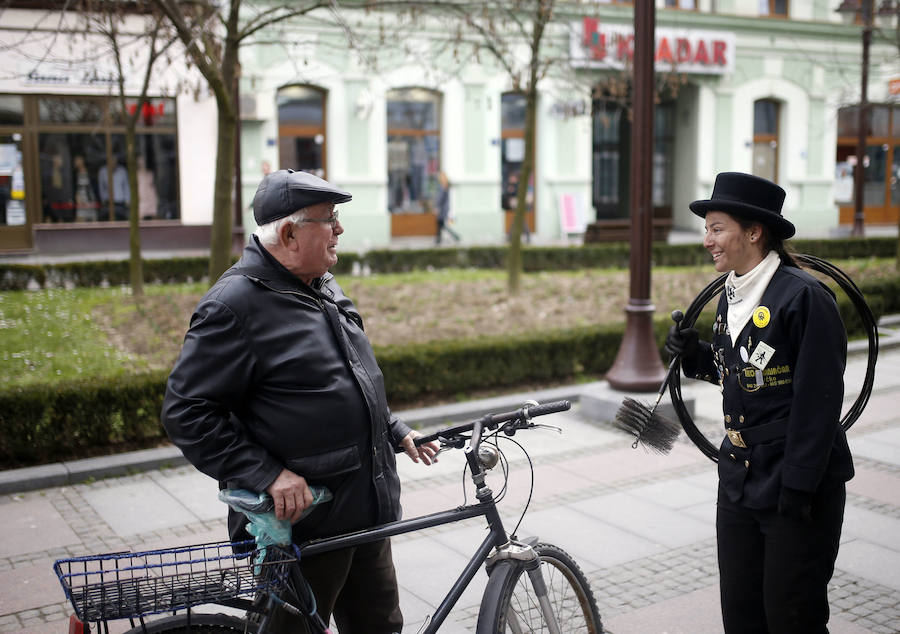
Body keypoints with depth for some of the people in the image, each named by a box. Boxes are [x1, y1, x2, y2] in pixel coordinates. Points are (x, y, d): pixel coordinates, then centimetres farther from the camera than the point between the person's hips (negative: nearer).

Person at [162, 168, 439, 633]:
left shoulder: (325, 289, 11)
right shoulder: (236, 304, -17)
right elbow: (187, 412, -20)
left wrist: (395, 432, 16)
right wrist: (268, 475, -25)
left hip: (368, 514, 8)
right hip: (298, 523, -8)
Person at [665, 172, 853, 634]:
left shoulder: (804, 296, -17)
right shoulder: (731, 296, 9)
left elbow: (818, 399, -18)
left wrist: (798, 488, -18)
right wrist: (696, 355, 0)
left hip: (798, 487, -8)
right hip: (739, 482, 8)